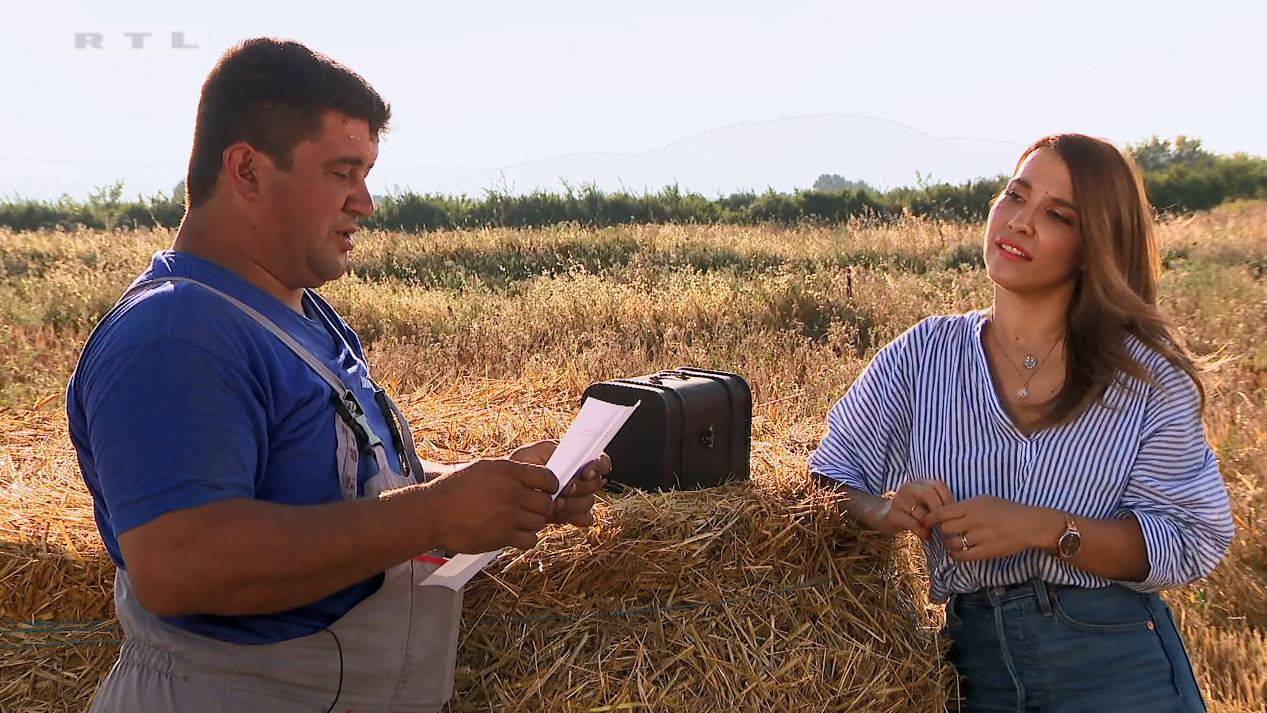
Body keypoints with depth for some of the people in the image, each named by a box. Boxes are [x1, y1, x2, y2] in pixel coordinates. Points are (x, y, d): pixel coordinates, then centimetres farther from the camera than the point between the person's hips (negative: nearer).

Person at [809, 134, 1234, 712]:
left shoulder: (1147, 374, -6)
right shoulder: (924, 355, -2)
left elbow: (1193, 542, -10)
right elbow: (826, 482, 2)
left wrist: (1043, 528, -24)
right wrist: (885, 512, -21)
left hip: (1120, 666, -1)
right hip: (978, 666, 2)